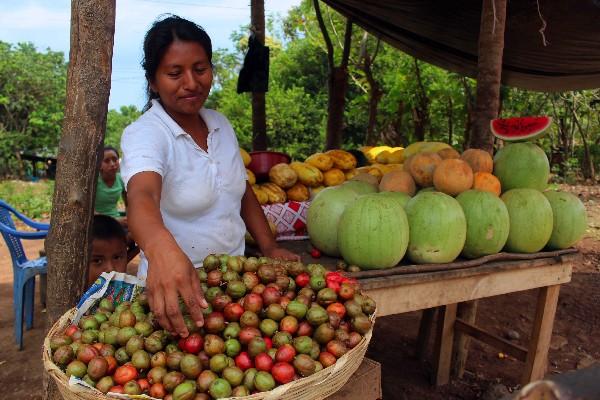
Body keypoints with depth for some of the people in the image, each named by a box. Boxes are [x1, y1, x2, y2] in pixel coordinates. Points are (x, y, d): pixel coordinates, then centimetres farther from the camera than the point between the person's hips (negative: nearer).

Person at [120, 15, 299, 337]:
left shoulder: (221, 124, 1)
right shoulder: (144, 134, -18)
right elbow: (142, 197, -38)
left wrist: (270, 248, 1)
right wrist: (161, 248, -59)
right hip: (175, 285, -5)